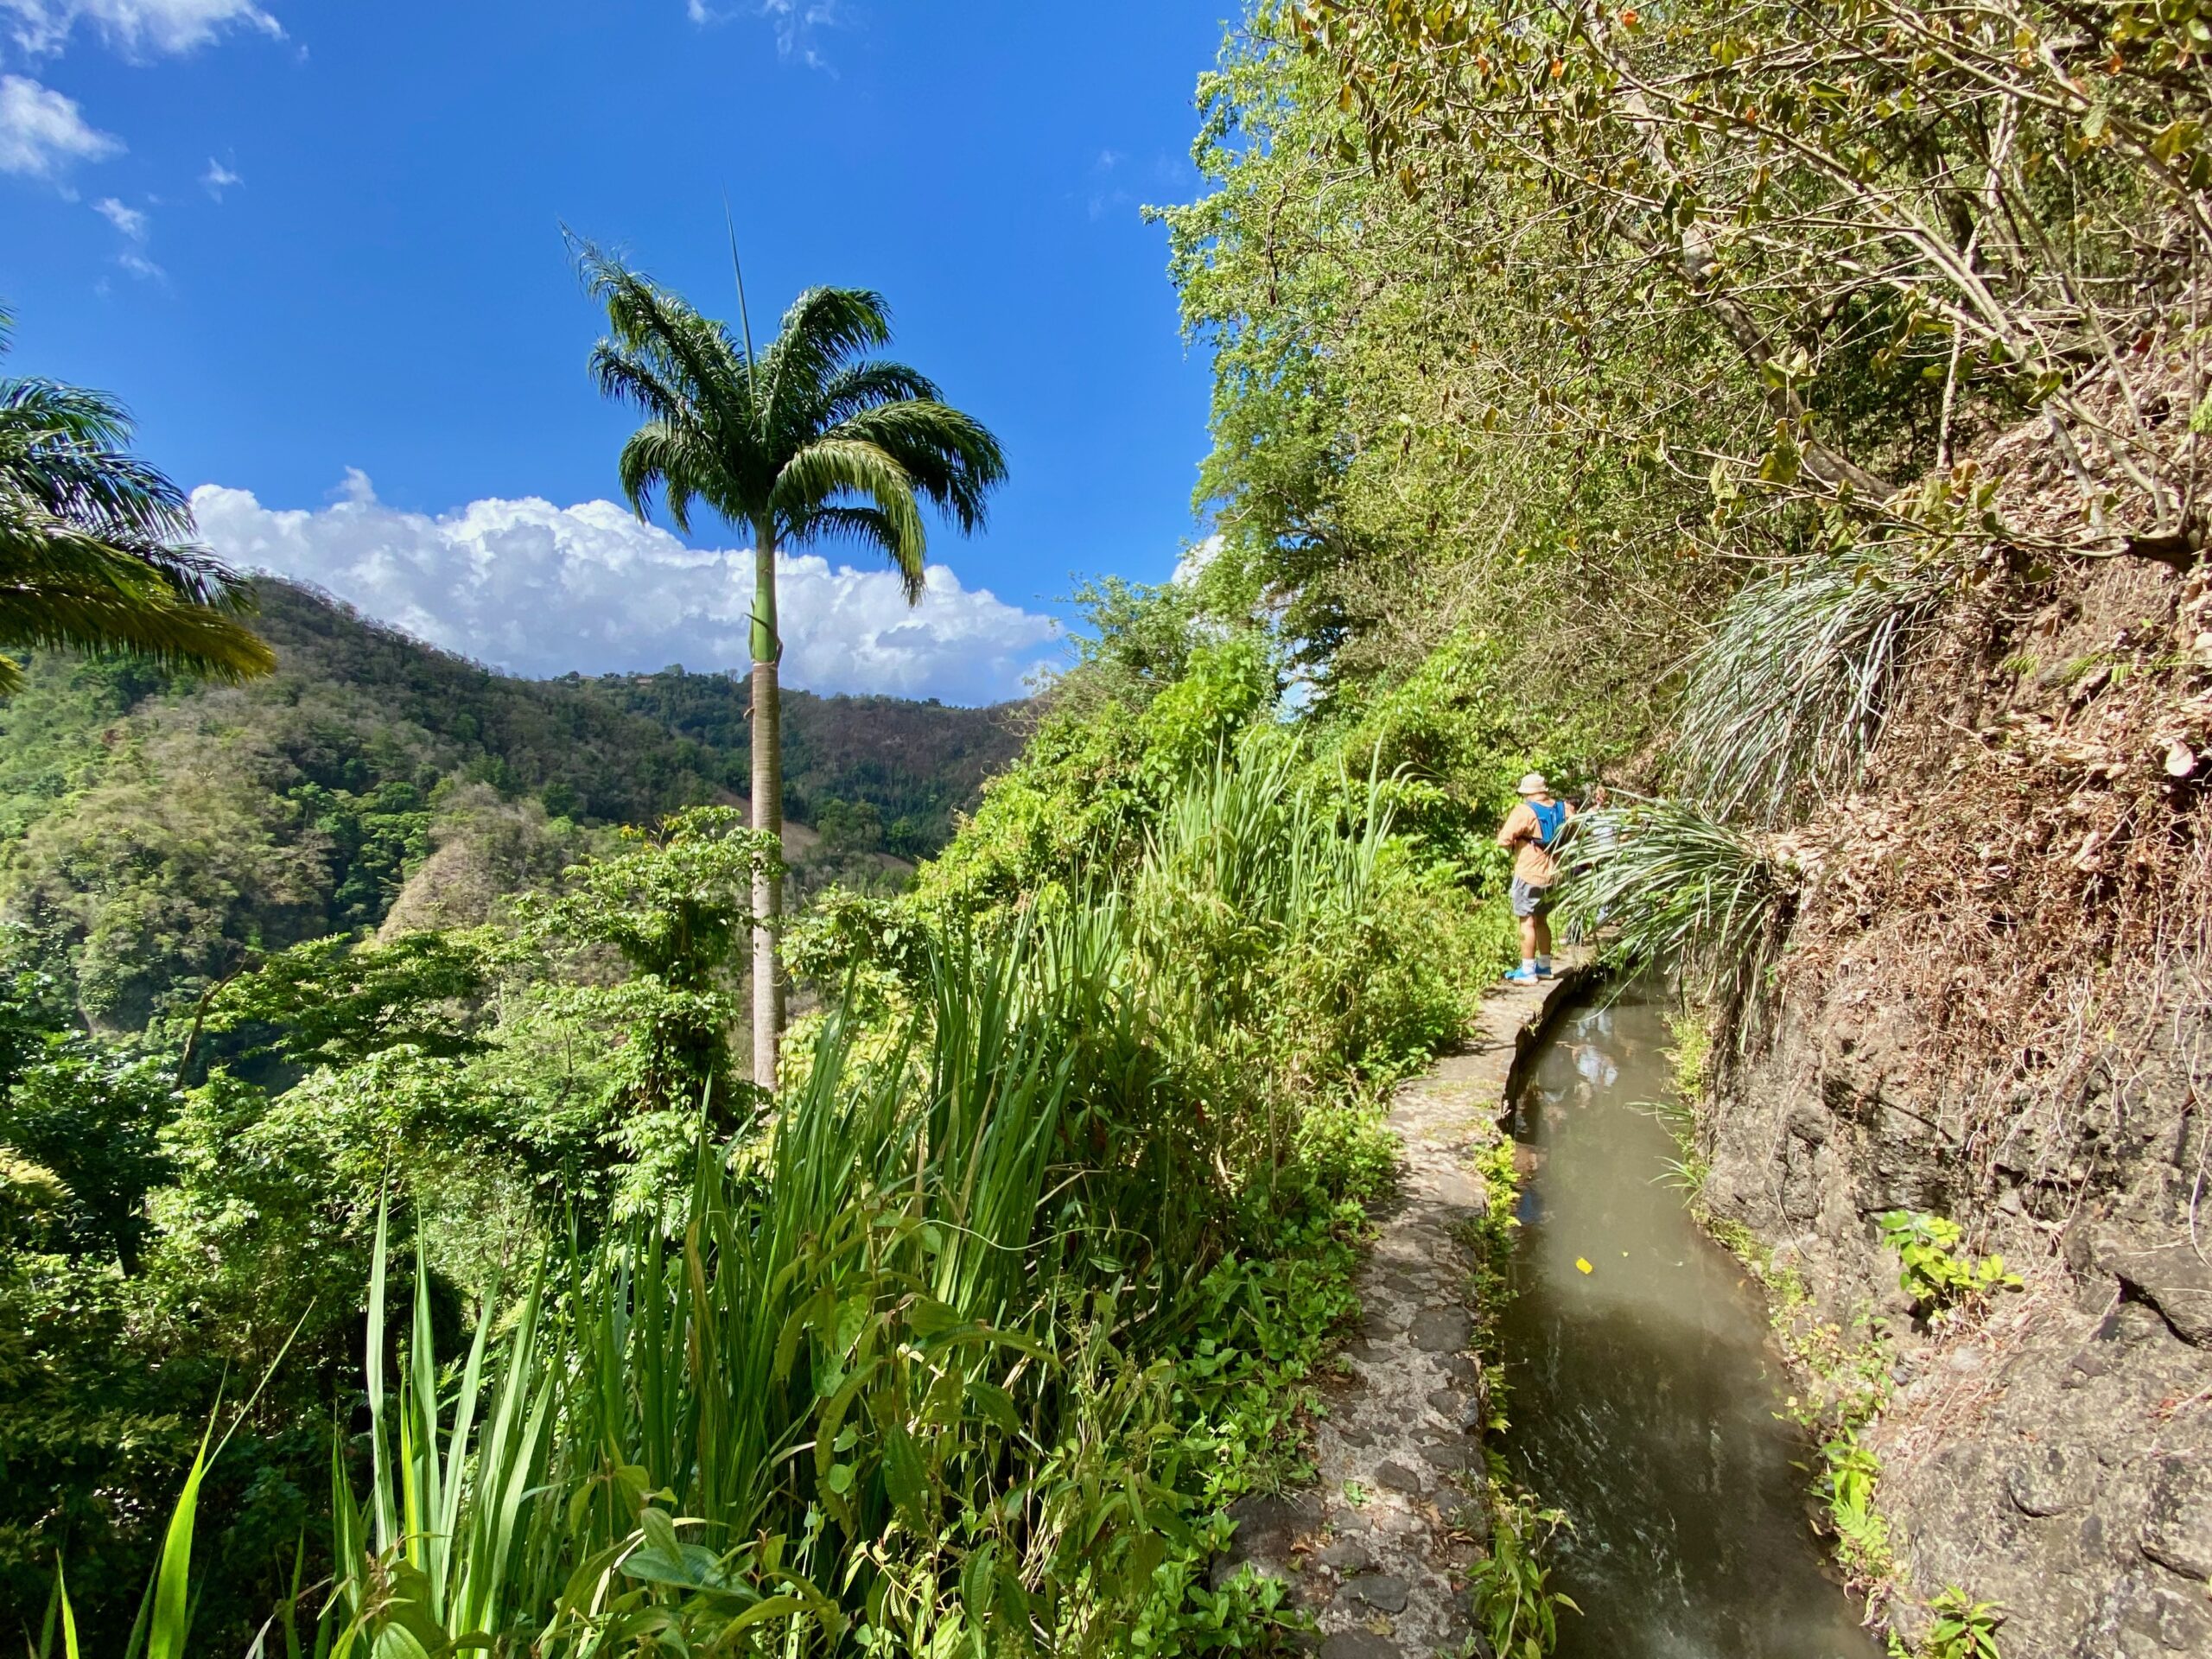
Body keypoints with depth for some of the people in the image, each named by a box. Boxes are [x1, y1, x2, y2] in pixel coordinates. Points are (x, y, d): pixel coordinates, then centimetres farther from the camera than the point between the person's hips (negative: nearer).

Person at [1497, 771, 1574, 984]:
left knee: (1527, 922, -2)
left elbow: (1503, 840, -19)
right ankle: (1544, 966, 27)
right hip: (1552, 875, 7)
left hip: (1529, 875, -7)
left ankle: (1527, 972, -1)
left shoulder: (1524, 811, -16)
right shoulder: (1564, 809, 4)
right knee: (1542, 919, 19)